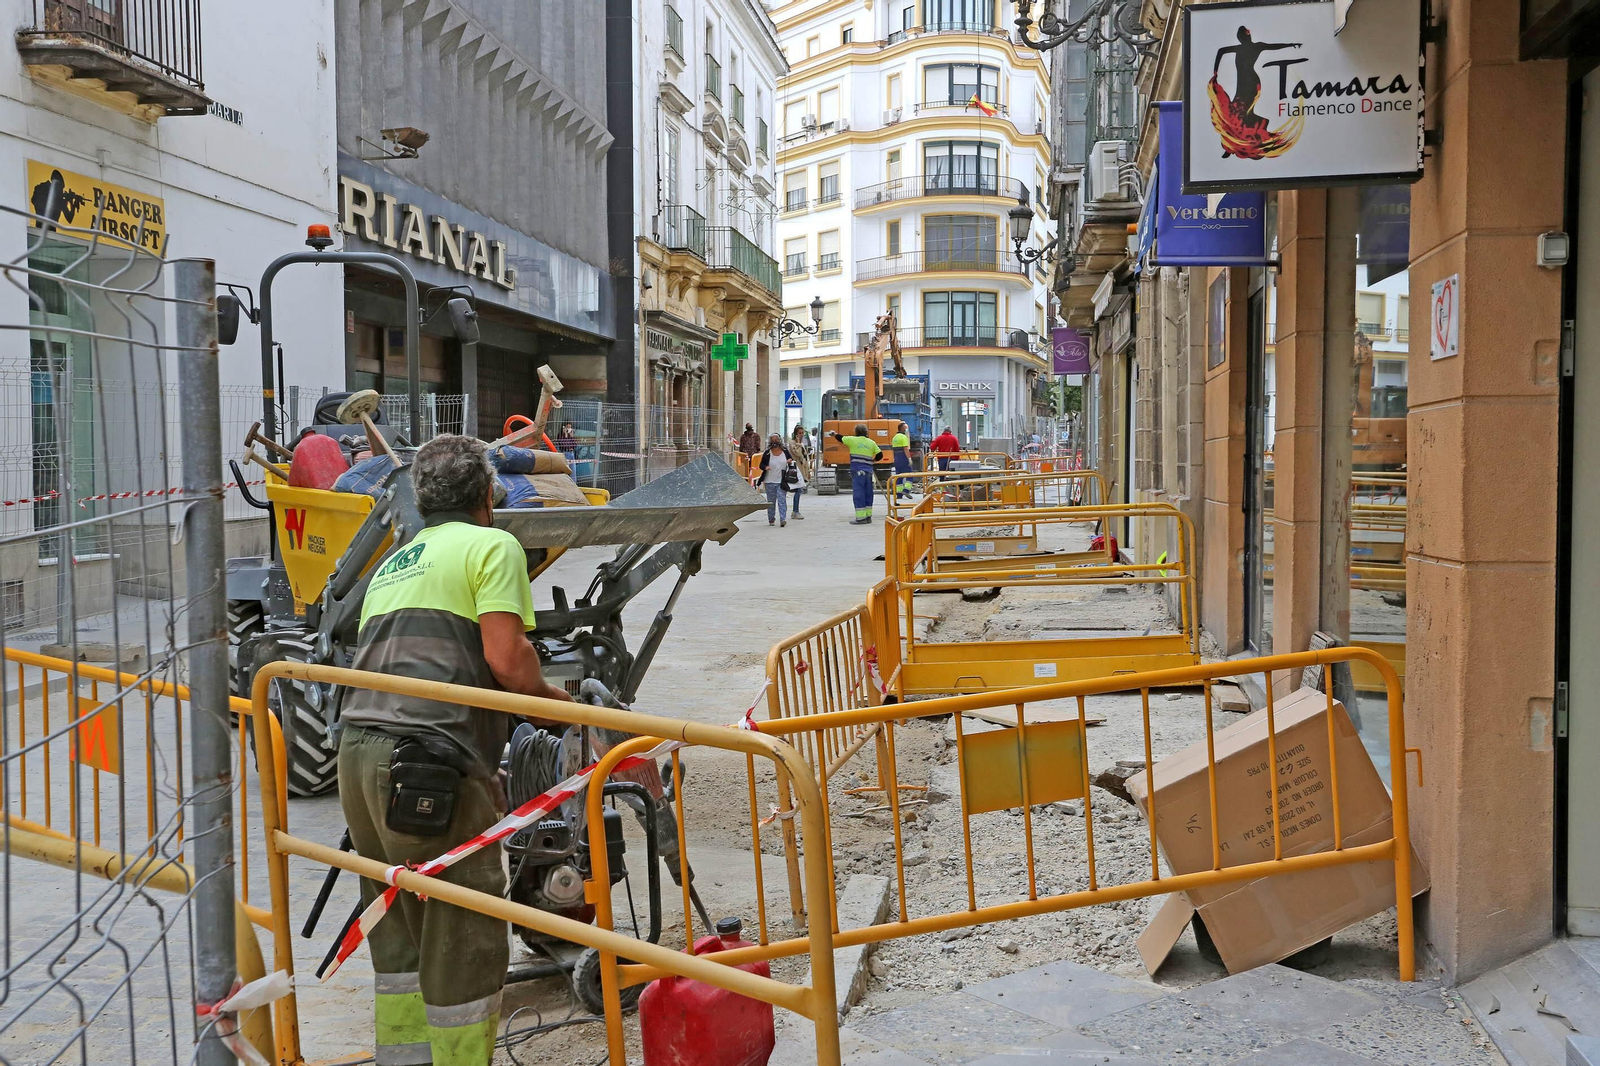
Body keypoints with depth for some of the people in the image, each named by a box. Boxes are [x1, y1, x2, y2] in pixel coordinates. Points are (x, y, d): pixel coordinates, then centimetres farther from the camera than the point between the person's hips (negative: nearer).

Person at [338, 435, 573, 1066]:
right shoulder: (492, 545, 3)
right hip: (431, 764, -8)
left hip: (358, 753, 8)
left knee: (398, 933, 20)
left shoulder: (392, 562, 27)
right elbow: (507, 659, -11)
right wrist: (554, 699, 8)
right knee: (464, 942, 1)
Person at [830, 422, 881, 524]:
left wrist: (834, 434, 33)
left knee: (858, 493, -6)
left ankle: (861, 517, -11)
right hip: (868, 471, 5)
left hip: (858, 471, -5)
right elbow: (879, 454, 9)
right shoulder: (871, 442, 10)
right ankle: (868, 516, 17)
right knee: (868, 494, 12)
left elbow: (841, 438, 12)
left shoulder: (853, 440, -2)